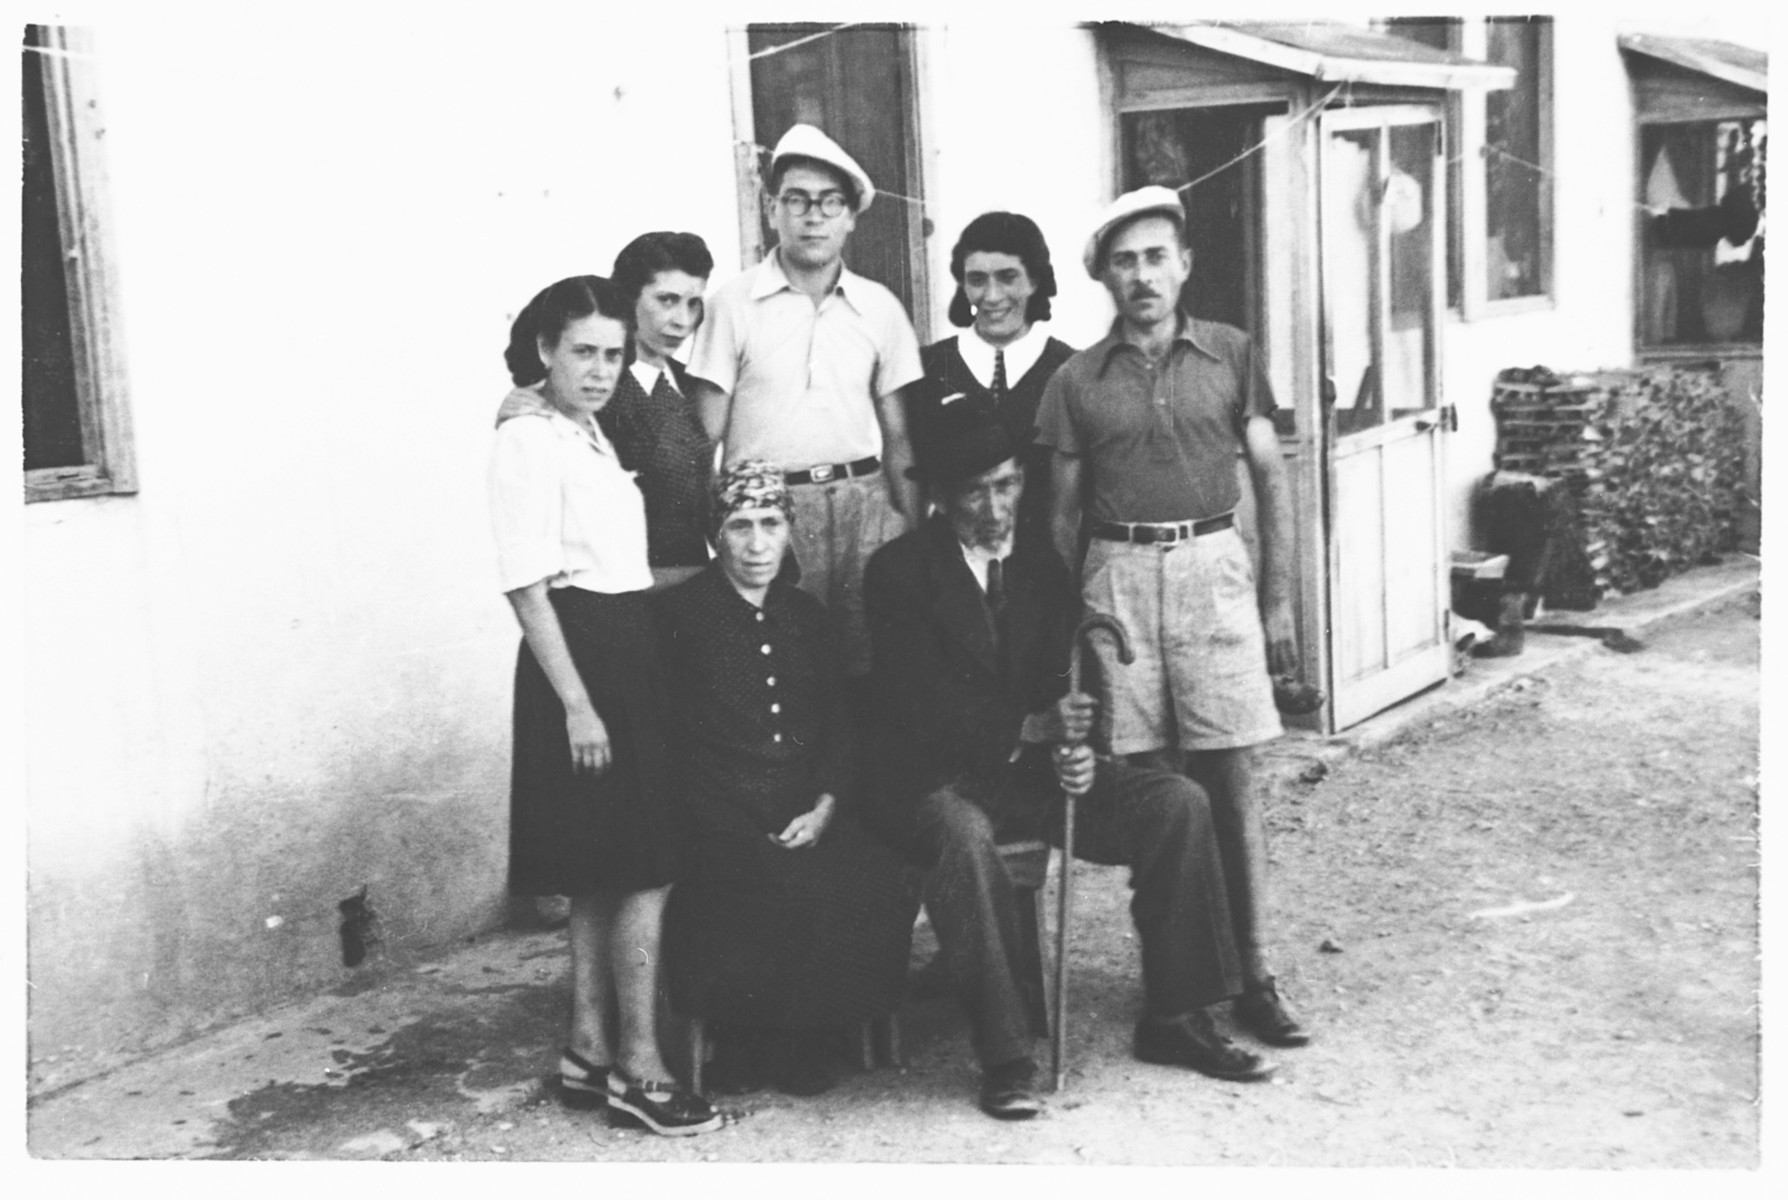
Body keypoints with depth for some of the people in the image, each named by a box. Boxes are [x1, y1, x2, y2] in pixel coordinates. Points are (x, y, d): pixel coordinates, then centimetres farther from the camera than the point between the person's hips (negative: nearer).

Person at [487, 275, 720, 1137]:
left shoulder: (595, 437, 15)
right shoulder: (526, 441, -10)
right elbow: (528, 587, -16)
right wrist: (576, 705, -20)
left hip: (630, 653, 9)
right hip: (578, 655, -9)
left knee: (606, 871, 13)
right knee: (644, 869, -7)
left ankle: (589, 1050, 22)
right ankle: (638, 1066, 2)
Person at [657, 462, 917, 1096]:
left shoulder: (805, 614, 18)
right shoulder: (680, 613, 2)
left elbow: (837, 726, 17)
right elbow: (665, 739, -3)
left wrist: (825, 807, -3)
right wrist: (754, 831, -13)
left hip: (809, 815, 5)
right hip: (719, 821, -4)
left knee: (883, 889, -21)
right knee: (787, 894, -31)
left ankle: (803, 1039, 0)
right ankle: (741, 1041, -4)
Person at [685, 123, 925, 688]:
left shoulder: (880, 308, 8)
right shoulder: (733, 304, 0)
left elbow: (898, 436, 11)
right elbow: (706, 434, 0)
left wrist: (913, 530, 4)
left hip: (862, 500, 2)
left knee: (872, 661, -1)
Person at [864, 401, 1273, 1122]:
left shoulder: (1044, 563, 12)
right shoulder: (899, 571, -5)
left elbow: (1064, 679, 9)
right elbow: (923, 704, -14)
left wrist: (1072, 747, -15)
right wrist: (1030, 728, -28)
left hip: (1035, 766, 5)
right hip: (938, 779, -5)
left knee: (1178, 803, -13)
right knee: (964, 839, -39)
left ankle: (1173, 1019, -3)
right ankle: (1004, 1057, -27)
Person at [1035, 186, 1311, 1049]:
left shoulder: (1231, 355, 6)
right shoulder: (1078, 381, 7)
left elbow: (1270, 478, 7)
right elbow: (1063, 512, 10)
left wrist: (1280, 600, 2)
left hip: (1211, 568, -1)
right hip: (1118, 576, 1)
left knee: (1228, 778, -1)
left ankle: (1249, 972, 8)